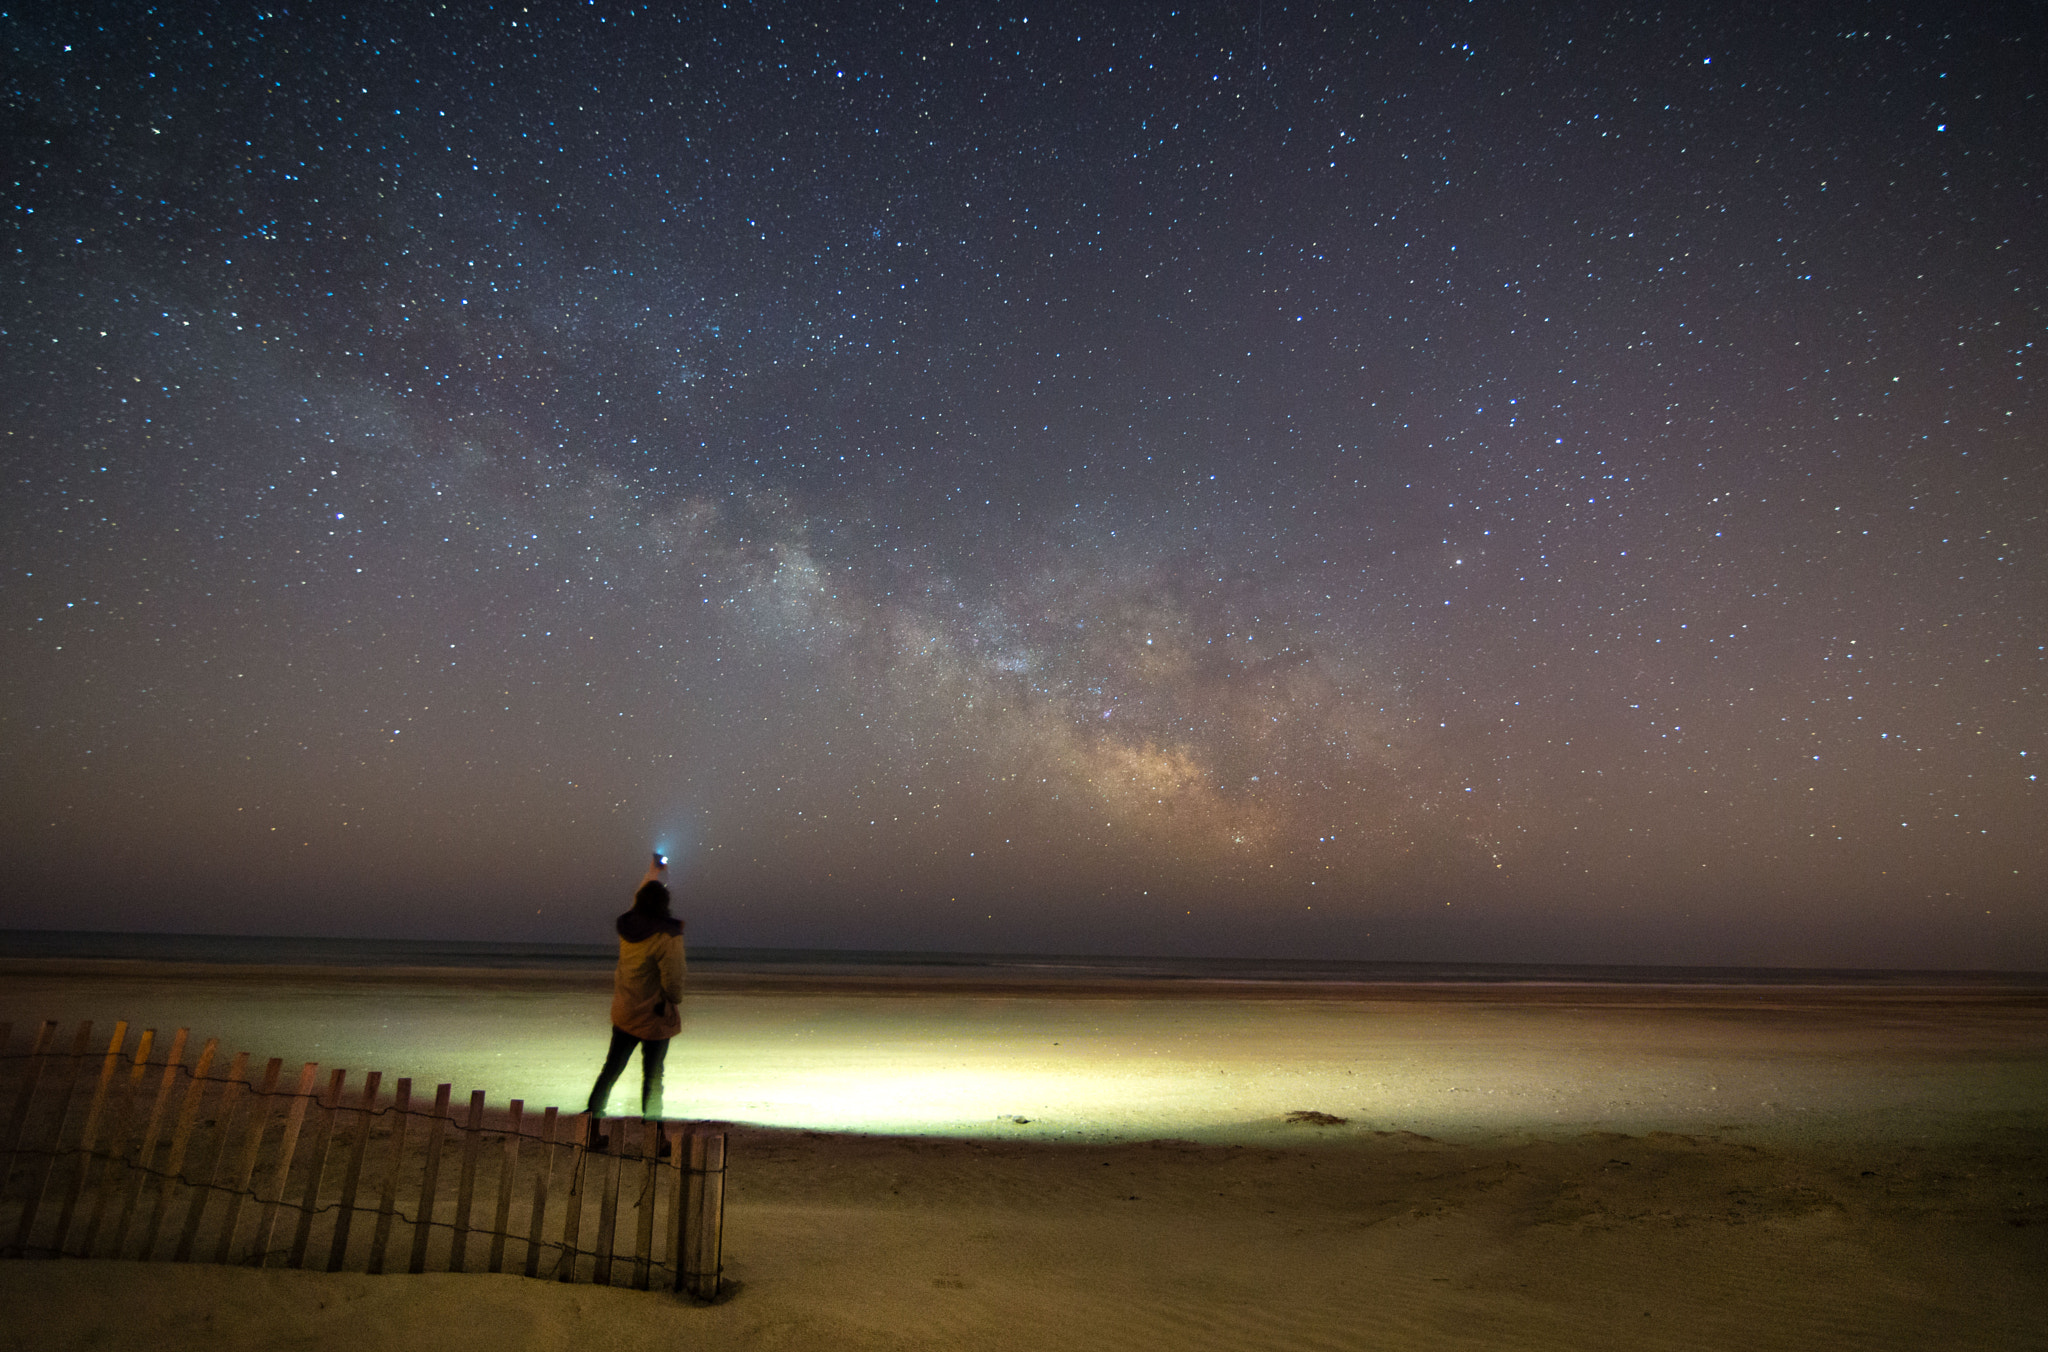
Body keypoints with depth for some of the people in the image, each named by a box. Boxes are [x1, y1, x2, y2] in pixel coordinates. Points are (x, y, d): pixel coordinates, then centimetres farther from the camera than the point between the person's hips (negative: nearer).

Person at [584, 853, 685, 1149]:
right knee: (652, 1076, 5)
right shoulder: (667, 937, -22)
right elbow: (672, 979, -19)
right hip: (653, 1016, -6)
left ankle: (590, 1129, 22)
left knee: (611, 1069, 17)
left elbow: (641, 899, 18)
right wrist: (675, 1002, 2)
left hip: (623, 1013, 6)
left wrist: (653, 872, 32)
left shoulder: (628, 925, -4)